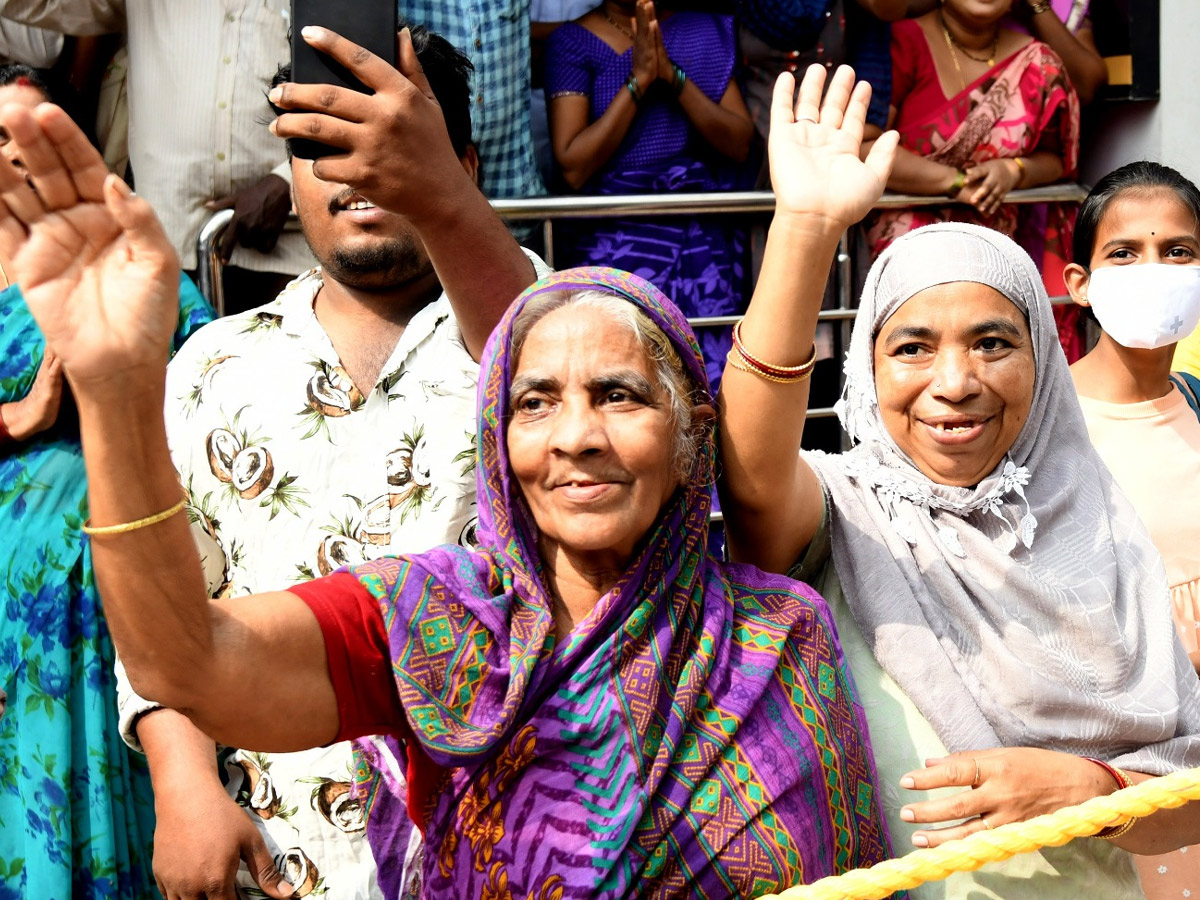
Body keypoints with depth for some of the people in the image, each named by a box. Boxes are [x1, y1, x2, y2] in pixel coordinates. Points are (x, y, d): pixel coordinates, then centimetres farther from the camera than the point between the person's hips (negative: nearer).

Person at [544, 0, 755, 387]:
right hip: (615, 235, -2)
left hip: (707, 232, 2)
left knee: (711, 378, -13)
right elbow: (573, 168, -6)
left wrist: (673, 76, -10)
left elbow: (740, 145, 1)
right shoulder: (571, 42, 5)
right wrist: (637, 81, -9)